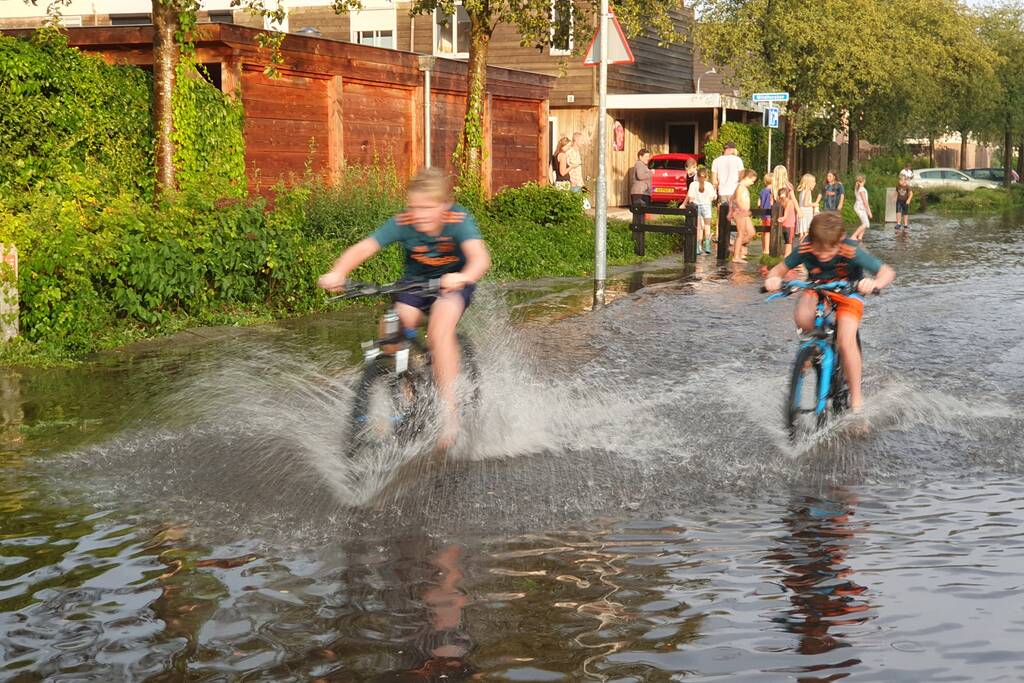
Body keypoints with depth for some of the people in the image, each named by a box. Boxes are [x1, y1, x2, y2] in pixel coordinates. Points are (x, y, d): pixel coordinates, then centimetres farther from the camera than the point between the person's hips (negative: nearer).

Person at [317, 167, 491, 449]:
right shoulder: (403, 224, -22)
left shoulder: (459, 221, -28)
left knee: (440, 330, -29)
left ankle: (450, 412, -21)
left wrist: (463, 277, -64)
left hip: (451, 283, -3)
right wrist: (337, 273, -47)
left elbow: (480, 257, -42)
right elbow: (363, 248, -29)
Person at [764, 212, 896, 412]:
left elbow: (887, 272, -29)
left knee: (846, 340, -23)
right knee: (802, 318, -32)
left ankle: (856, 398, -8)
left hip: (848, 293, -2)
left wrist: (875, 283, -52)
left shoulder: (851, 252, -32)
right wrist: (773, 279, -39)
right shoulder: (805, 249, -26)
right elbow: (779, 269, -15)